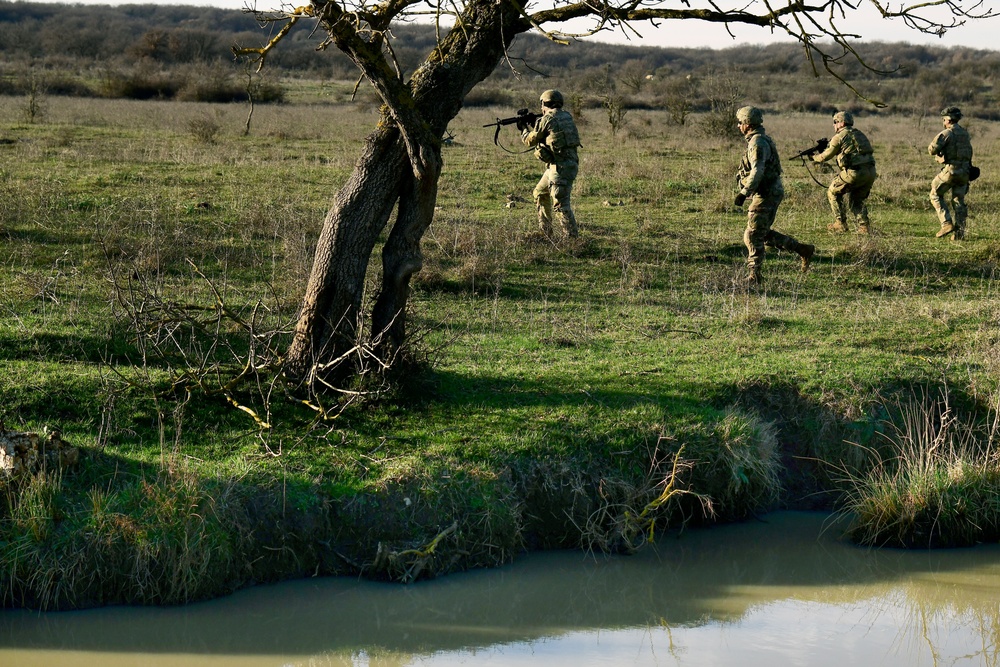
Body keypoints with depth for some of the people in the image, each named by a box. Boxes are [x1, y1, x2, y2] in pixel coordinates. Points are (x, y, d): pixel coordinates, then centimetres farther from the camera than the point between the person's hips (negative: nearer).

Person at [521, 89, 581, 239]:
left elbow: (531, 141, 2)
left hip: (561, 167, -9)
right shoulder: (567, 117, 12)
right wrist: (533, 124, 33)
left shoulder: (547, 120, -11)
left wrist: (524, 130, 22)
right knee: (540, 193, 23)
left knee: (560, 204, -10)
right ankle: (545, 232, 28)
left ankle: (573, 237, -14)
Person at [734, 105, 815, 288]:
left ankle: (753, 277, 0)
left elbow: (757, 171, -28)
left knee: (753, 237, -5)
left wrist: (744, 193, -31)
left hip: (765, 195, -10)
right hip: (771, 193, 10)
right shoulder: (763, 139, 15)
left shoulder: (757, 143, -18)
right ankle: (803, 250, 18)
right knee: (764, 235, 16)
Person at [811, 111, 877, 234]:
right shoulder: (858, 134, 22)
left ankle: (840, 224, 12)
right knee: (858, 199, 22)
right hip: (870, 173, 7)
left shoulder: (839, 137, 0)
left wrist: (814, 157, 30)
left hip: (855, 173, -7)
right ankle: (864, 227, 9)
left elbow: (825, 156, 9)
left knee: (834, 193, 13)